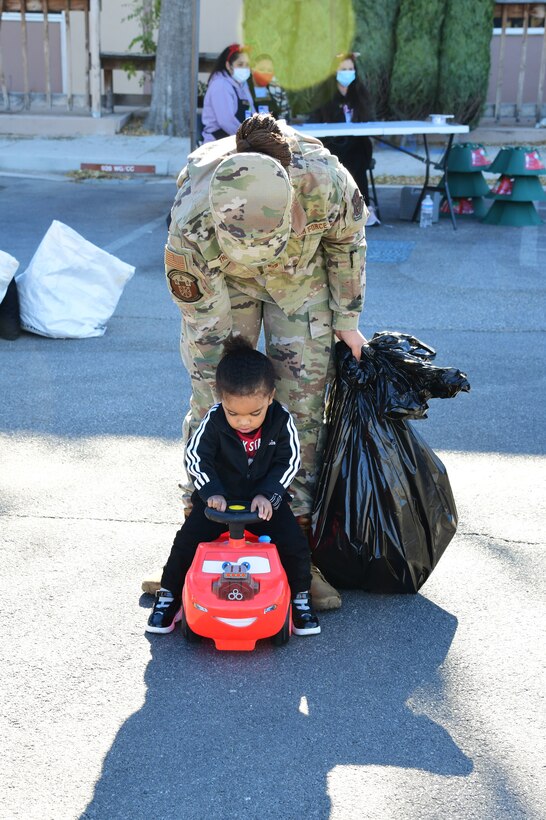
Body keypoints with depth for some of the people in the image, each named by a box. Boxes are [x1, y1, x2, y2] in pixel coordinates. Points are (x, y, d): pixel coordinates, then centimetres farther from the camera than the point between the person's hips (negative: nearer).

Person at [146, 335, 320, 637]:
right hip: (219, 496, 0)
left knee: (294, 543, -16)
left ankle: (300, 598, 10)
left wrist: (268, 494, -20)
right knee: (187, 540, -12)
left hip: (266, 498, 0)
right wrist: (211, 492, -24)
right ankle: (169, 596, 11)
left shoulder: (281, 421, -16)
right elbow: (196, 456, -12)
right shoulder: (214, 421, -18)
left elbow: (288, 462, -9)